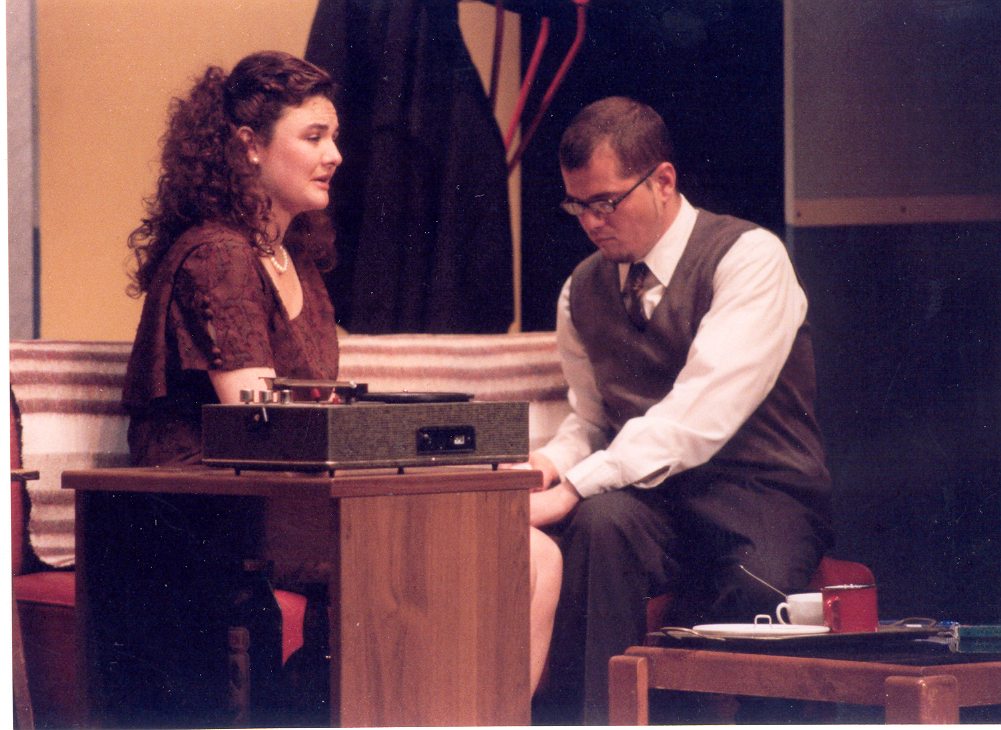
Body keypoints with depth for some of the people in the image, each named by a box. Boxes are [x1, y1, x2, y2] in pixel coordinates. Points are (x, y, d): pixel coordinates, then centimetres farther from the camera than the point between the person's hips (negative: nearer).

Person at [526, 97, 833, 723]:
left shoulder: (750, 258, -10)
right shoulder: (583, 292, 11)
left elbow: (704, 411, -21)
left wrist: (577, 487, -27)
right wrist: (554, 461, -5)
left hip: (760, 505, -4)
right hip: (649, 506, 4)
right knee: (598, 522, -31)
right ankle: (588, 725, -28)